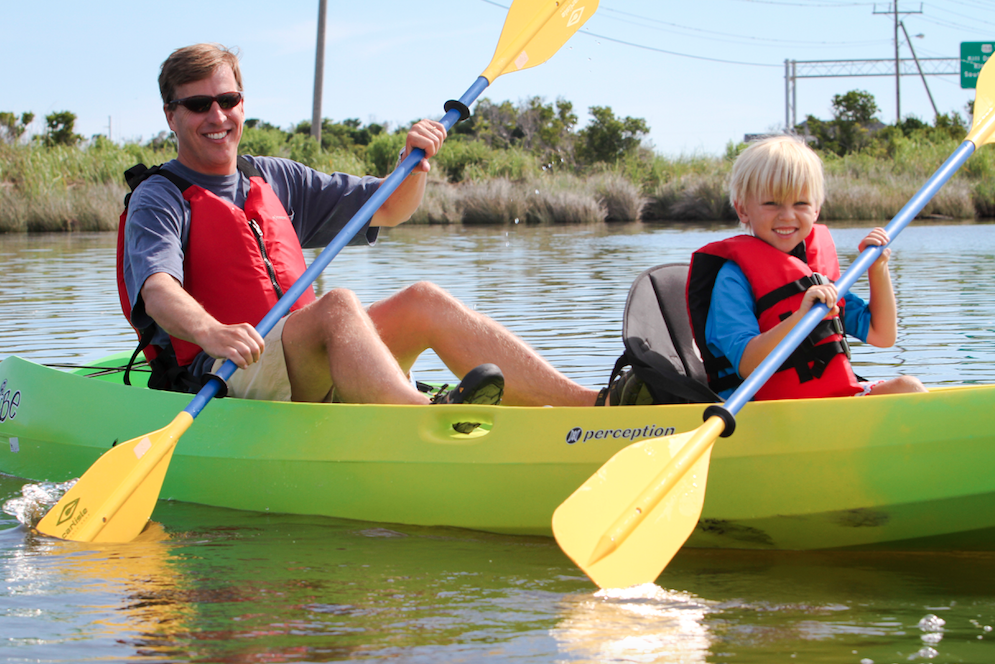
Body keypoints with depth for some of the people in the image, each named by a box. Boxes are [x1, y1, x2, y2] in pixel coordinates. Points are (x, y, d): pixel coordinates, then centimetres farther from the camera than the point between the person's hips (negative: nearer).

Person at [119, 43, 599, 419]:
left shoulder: (275, 180, 22)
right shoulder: (157, 200, 1)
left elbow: (387, 208, 25)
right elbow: (158, 290, -20)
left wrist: (414, 163, 2)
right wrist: (210, 333, -41)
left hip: (310, 375, 7)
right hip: (221, 384, -6)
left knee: (422, 301, -12)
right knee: (338, 305, -31)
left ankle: (590, 403, -24)